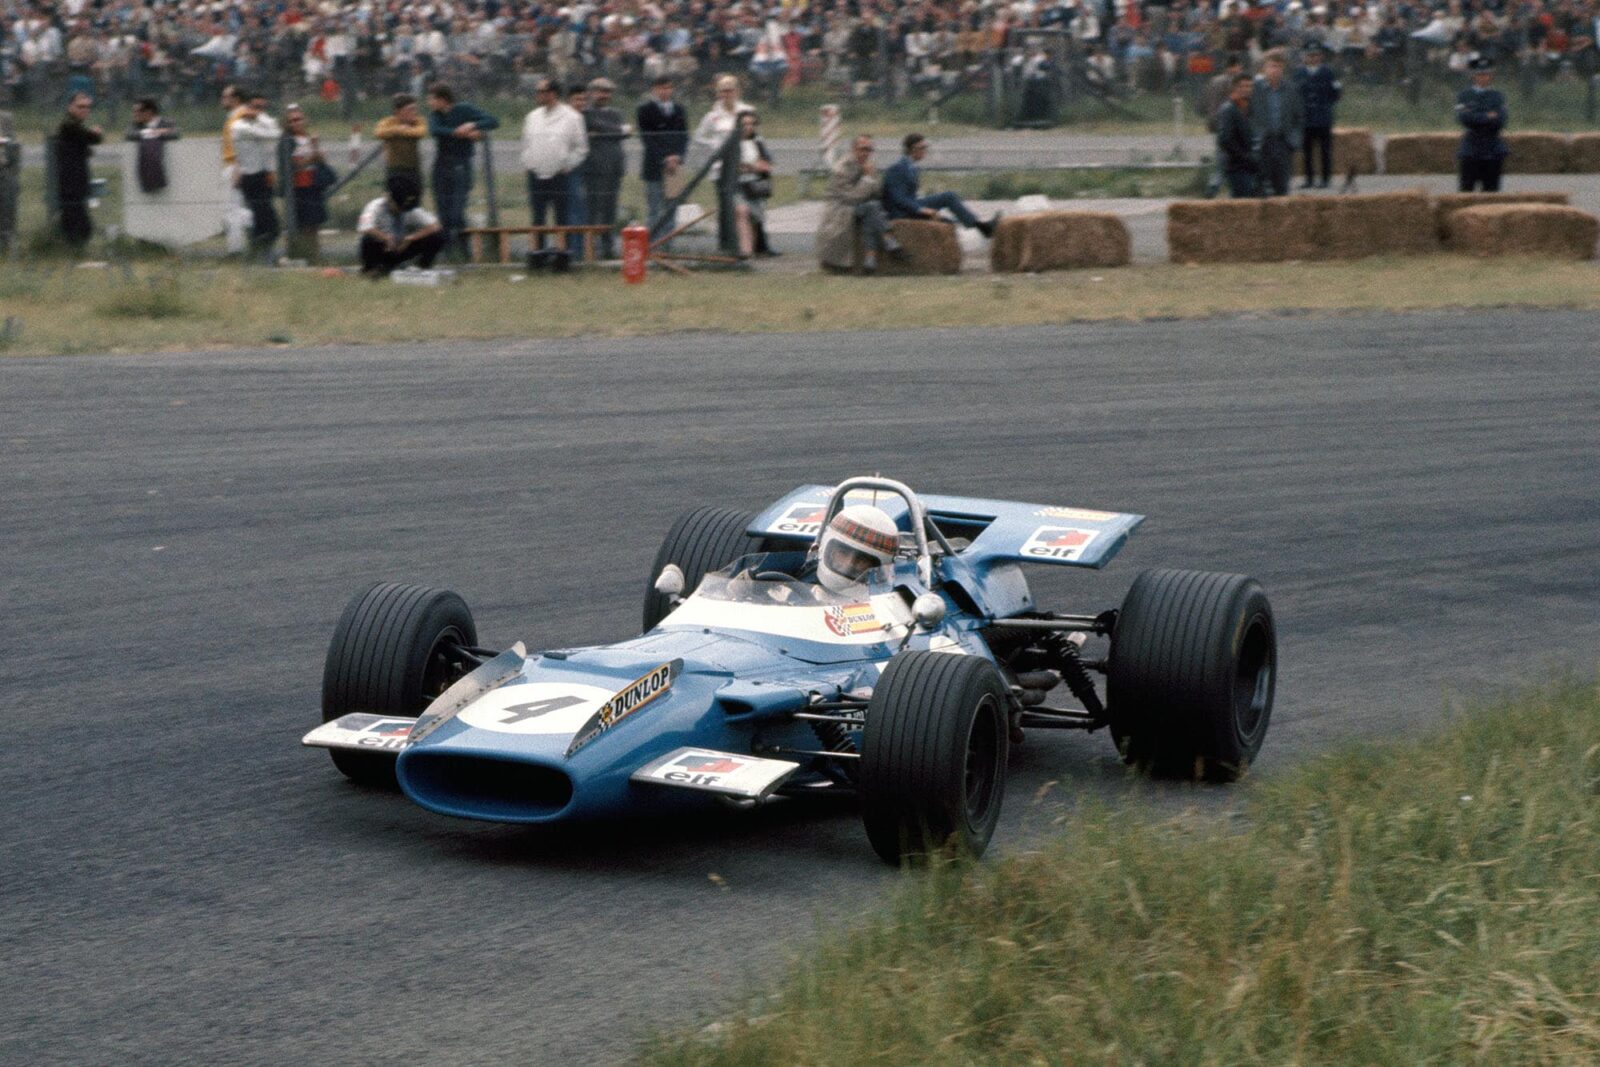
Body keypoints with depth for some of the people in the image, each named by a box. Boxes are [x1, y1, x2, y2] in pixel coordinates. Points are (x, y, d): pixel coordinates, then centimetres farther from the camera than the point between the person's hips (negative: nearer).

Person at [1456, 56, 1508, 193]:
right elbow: (1463, 117, -11)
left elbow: (1500, 122, -5)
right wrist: (1488, 116, -11)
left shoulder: (1497, 96, 9)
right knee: (1467, 190, -4)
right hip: (1470, 152, -2)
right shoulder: (1465, 95, 6)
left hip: (1492, 152, 2)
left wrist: (1477, 119, -11)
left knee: (1491, 190, 1)